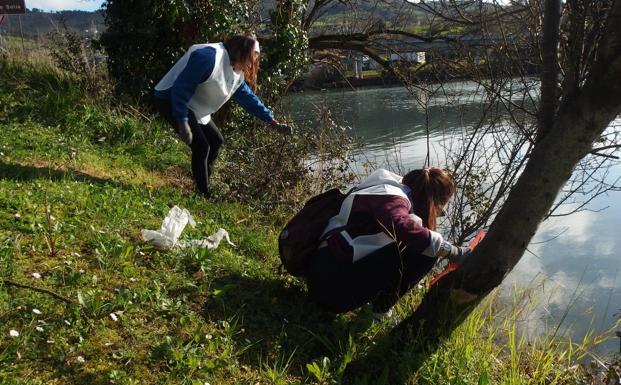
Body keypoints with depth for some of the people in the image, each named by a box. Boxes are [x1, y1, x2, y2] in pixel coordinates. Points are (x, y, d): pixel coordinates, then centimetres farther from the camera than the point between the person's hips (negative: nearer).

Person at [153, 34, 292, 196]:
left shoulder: (237, 75, 3)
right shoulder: (209, 56, -27)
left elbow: (248, 98, 13)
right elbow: (182, 87, -29)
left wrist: (273, 122, 9)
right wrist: (182, 122, -31)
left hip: (194, 108, 10)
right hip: (171, 100, -10)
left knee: (216, 140, 11)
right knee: (201, 146, -16)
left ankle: (204, 188, 22)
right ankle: (202, 195, -2)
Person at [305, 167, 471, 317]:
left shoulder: (393, 190, 18)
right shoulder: (393, 198, -13)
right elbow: (401, 227, -34)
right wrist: (453, 252, -28)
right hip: (335, 287, -10)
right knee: (423, 249, -15)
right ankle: (382, 306, 0)